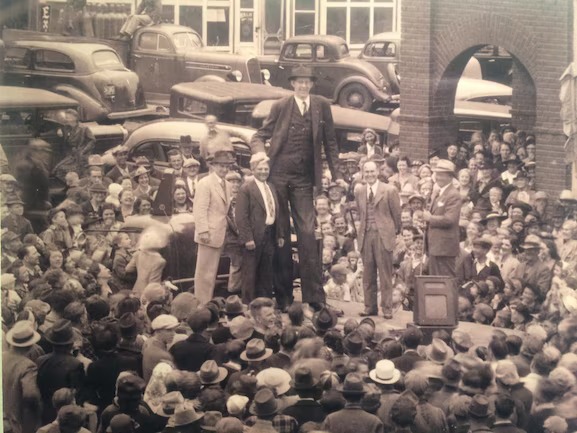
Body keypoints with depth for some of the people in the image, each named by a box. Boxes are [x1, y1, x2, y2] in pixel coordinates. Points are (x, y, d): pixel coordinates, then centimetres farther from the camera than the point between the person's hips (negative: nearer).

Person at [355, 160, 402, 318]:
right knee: (368, 274, 7)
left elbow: (397, 214, 4)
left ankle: (387, 308, 3)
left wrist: (395, 232, 10)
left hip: (383, 236, -4)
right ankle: (370, 307, 14)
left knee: (385, 274, -2)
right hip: (366, 236, 4)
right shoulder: (359, 192, 10)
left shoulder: (389, 191, -3)